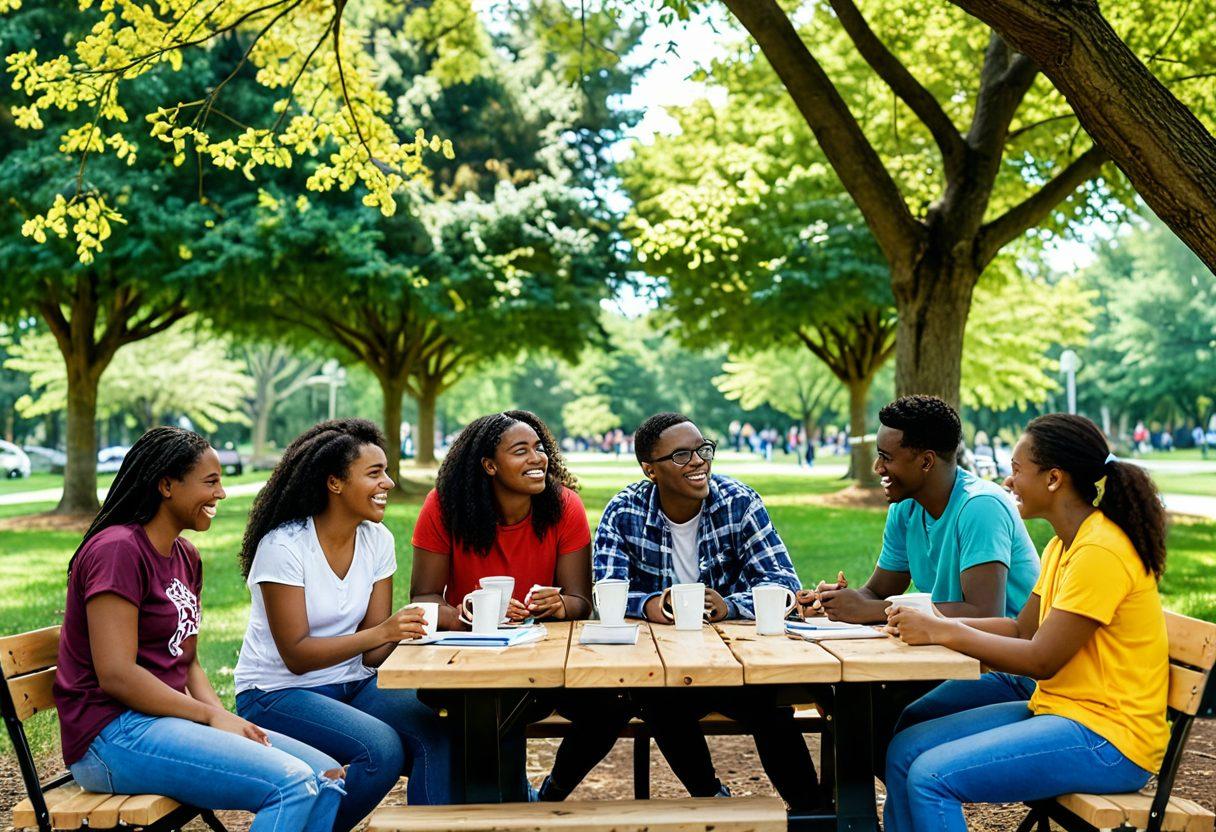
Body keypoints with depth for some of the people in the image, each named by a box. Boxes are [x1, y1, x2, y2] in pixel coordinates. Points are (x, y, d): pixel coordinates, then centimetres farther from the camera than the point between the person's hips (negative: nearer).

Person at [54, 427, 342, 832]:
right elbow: (116, 674, -19)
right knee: (292, 783, -24)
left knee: (326, 776, -3)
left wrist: (224, 717, -3)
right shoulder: (117, 550, -13)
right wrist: (212, 715, -14)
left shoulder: (185, 556, 16)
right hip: (115, 733, -9)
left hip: (167, 717, 9)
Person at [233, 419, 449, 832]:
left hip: (353, 685, 5)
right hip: (277, 694, -5)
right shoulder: (284, 546, -16)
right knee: (382, 749, -29)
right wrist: (381, 632, -30)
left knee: (436, 737, -23)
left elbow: (373, 654, 0)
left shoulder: (377, 539, 1)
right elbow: (296, 656, -19)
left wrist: (407, 629, -23)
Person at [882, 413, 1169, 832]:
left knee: (932, 776, -21)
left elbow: (1042, 660, -20)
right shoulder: (1063, 546, 13)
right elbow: (1022, 629, 12)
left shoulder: (1101, 552, -19)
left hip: (1107, 739, -10)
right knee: (905, 750, 0)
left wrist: (943, 632, -13)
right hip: (1059, 712, 10)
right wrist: (931, 623, 1)